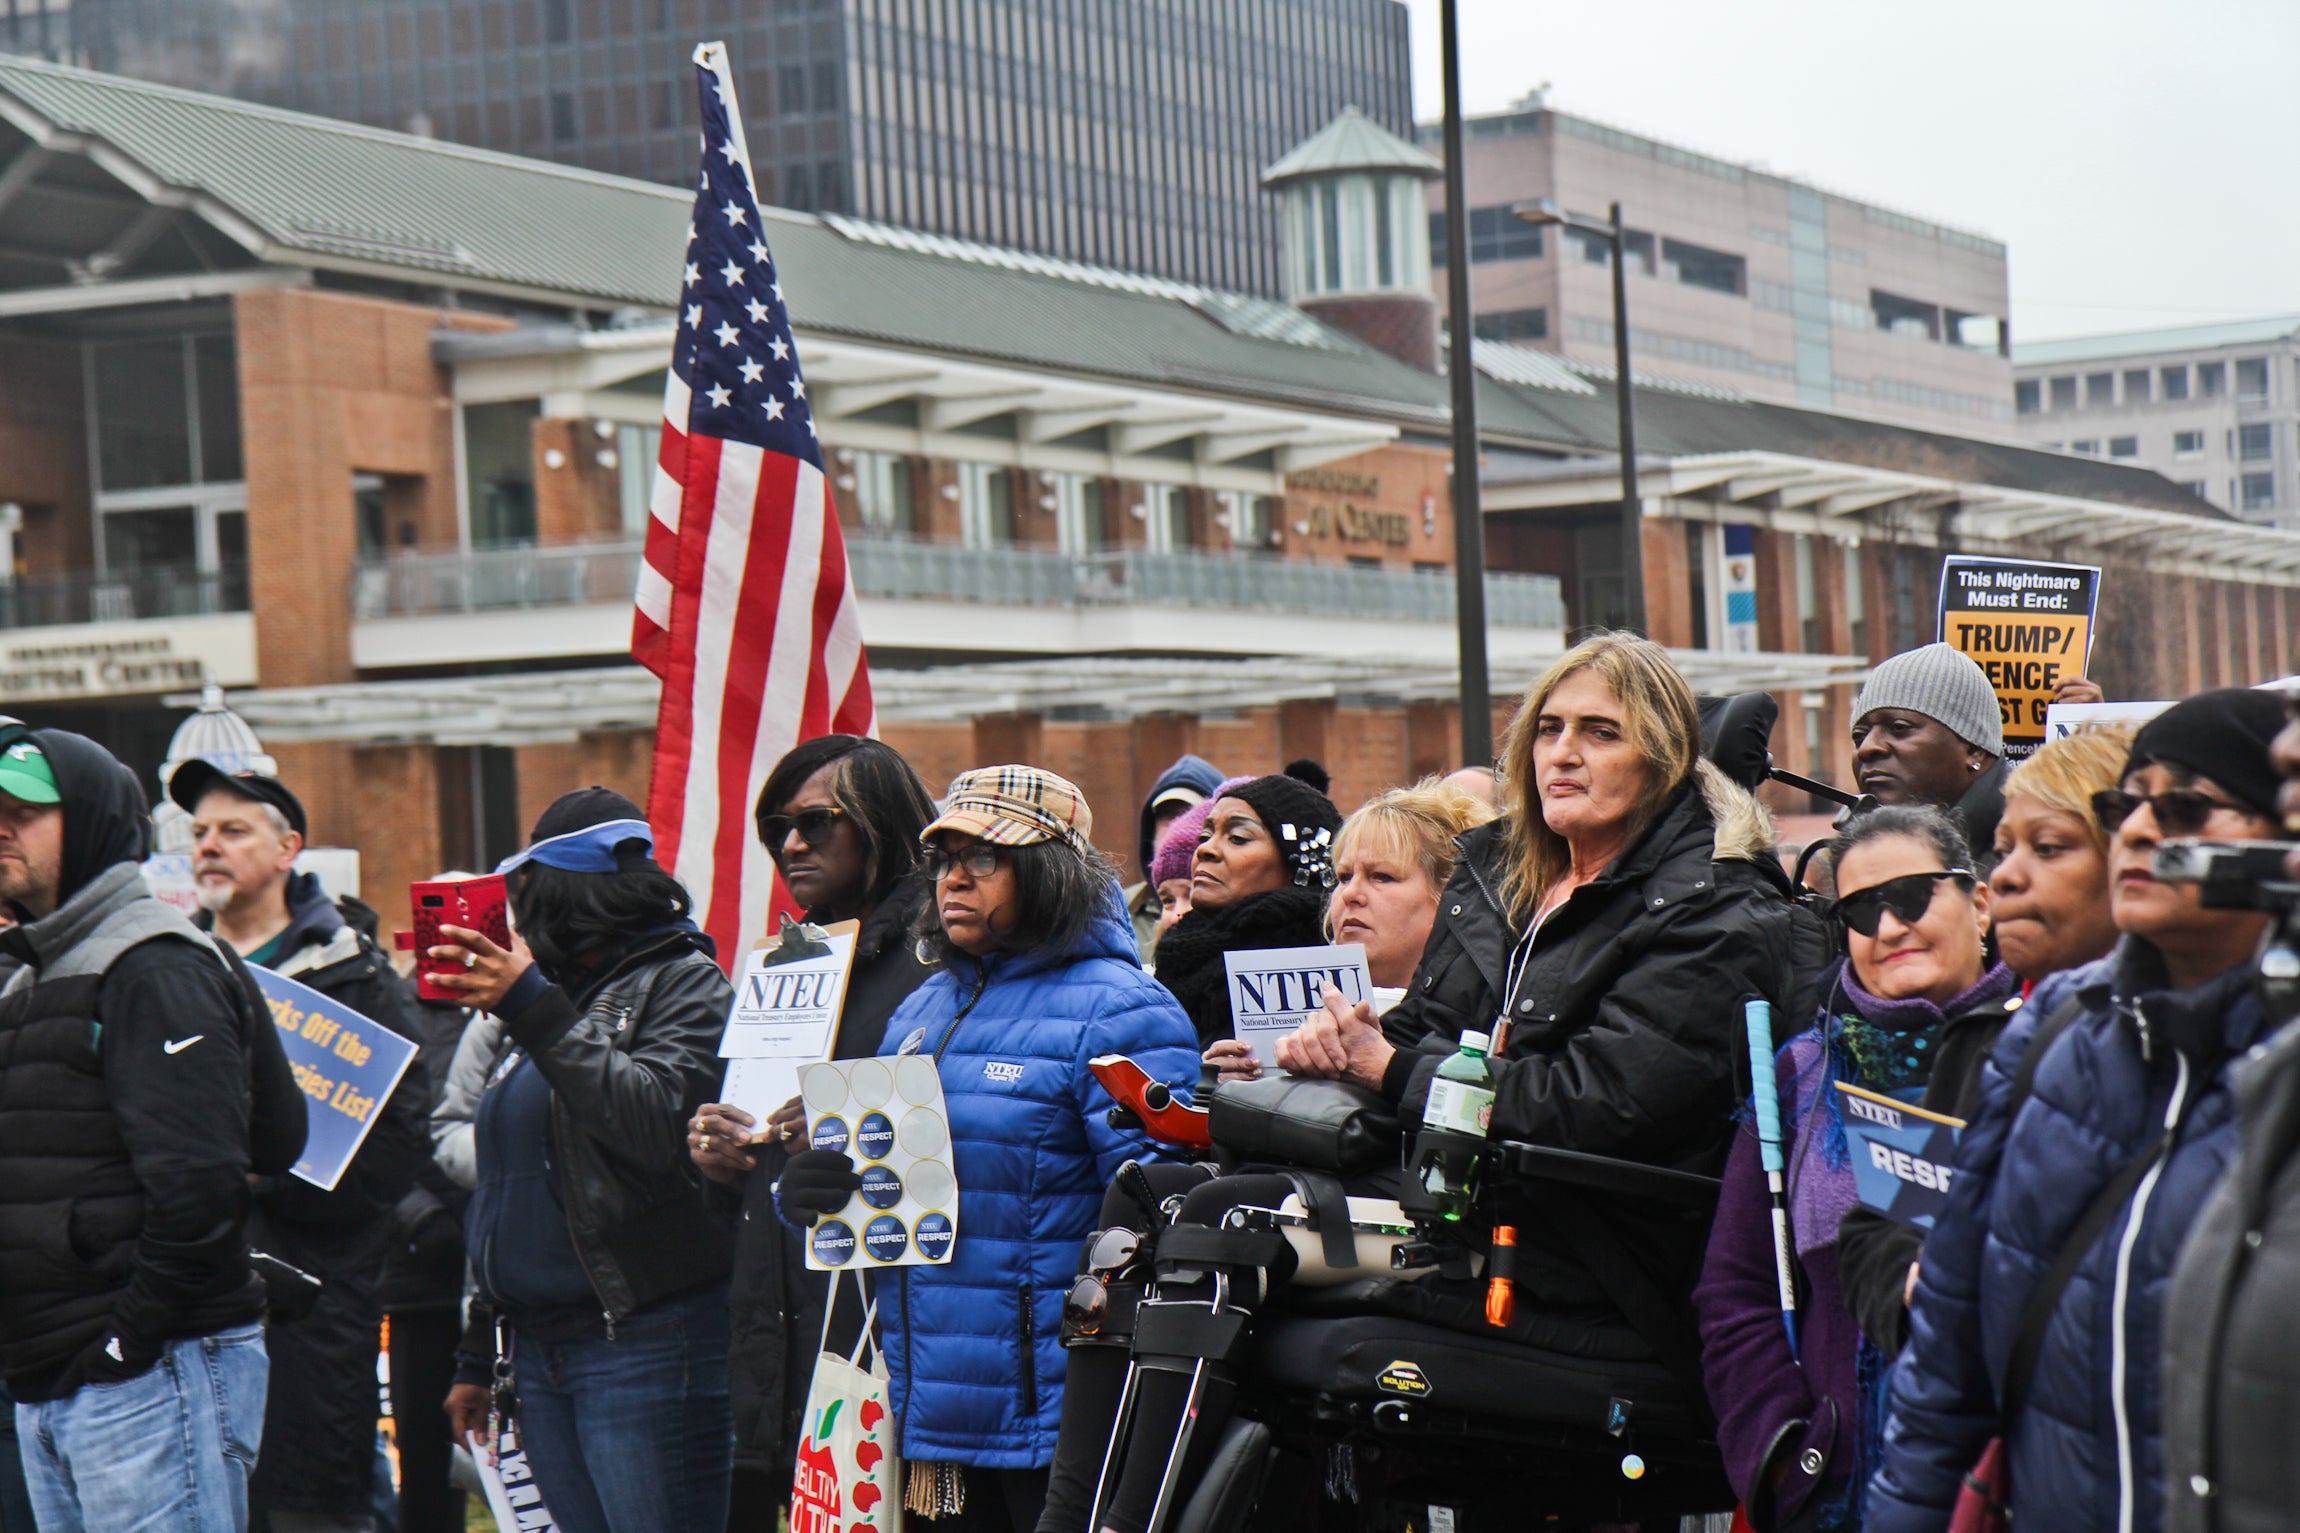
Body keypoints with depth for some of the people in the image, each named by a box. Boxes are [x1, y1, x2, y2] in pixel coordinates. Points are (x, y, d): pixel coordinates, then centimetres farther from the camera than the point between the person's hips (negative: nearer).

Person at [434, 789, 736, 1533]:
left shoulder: (682, 983, -2)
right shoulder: (558, 990, 22)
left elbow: (657, 1120, -23)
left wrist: (534, 1012, -23)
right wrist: (476, 1357, 26)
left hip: (645, 1351, -8)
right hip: (540, 1350, 8)